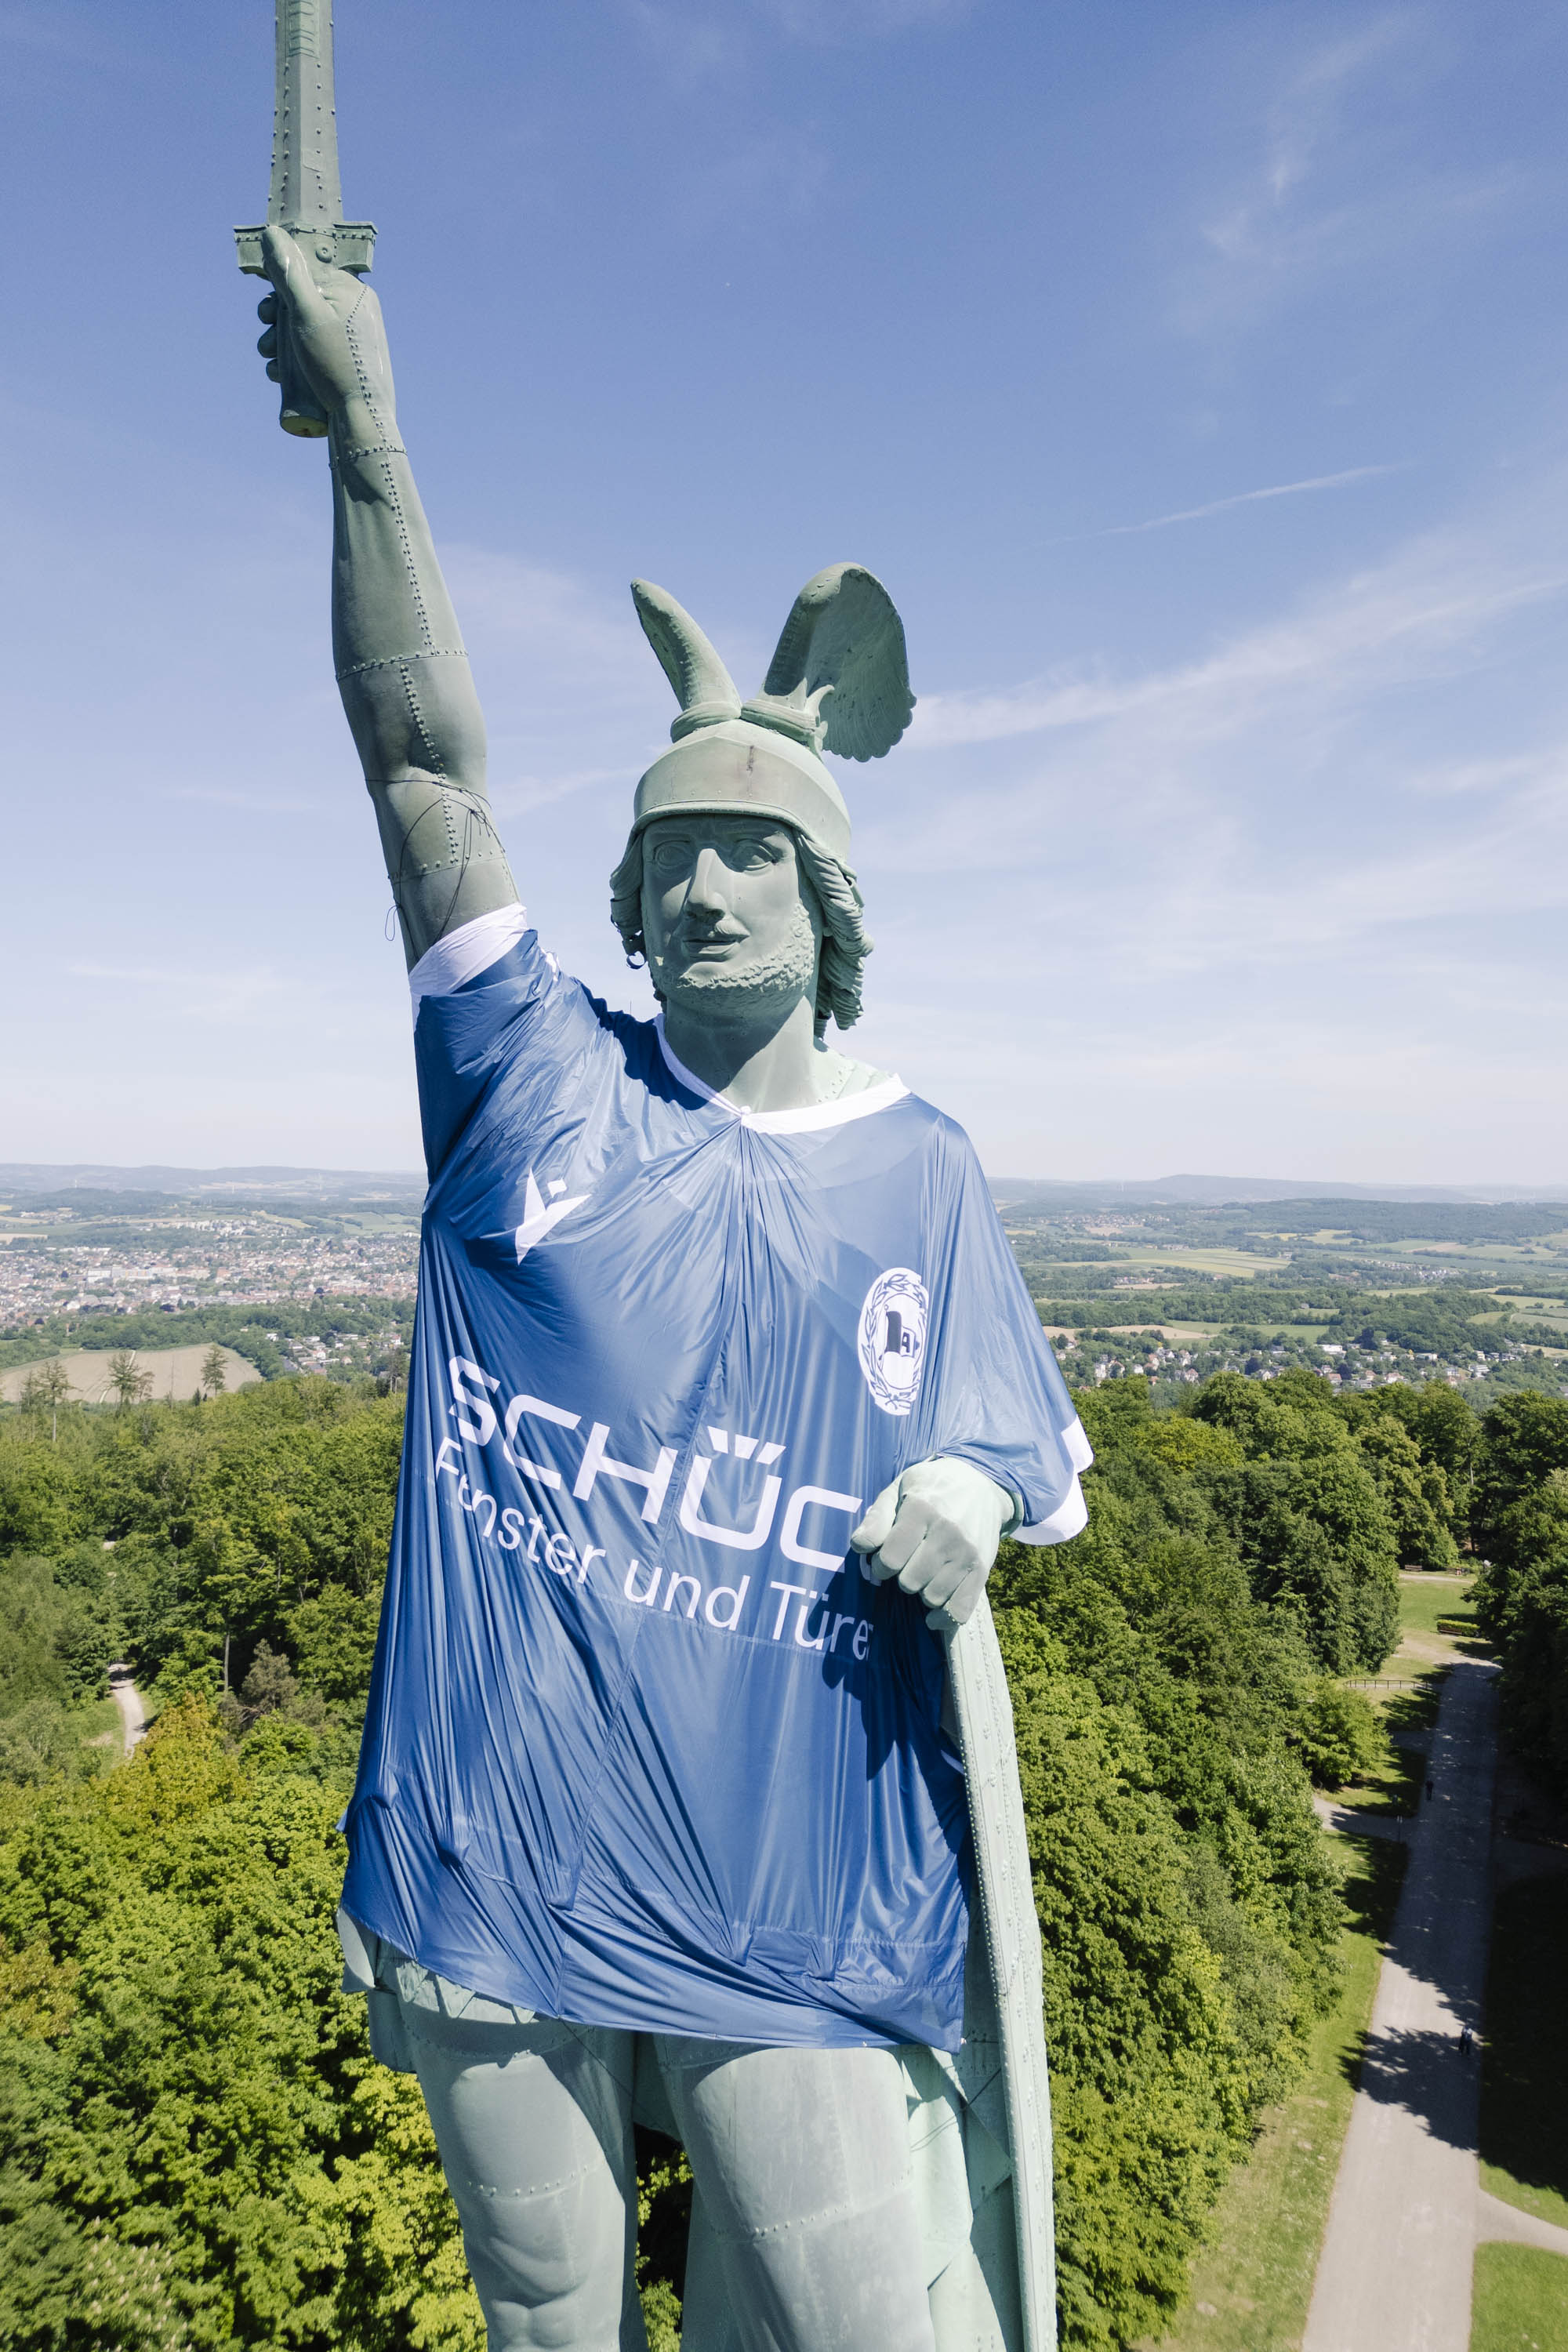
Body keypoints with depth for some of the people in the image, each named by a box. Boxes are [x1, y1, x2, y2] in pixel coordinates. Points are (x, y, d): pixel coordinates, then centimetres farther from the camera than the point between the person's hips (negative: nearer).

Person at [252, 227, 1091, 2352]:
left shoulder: (921, 1179, 0)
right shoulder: (538, 1091, -3)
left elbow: (1042, 1464, 8)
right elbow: (425, 753, -12)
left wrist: (969, 1501, -13)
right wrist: (367, 425, -18)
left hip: (791, 1919, 0)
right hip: (495, 1880, 1)